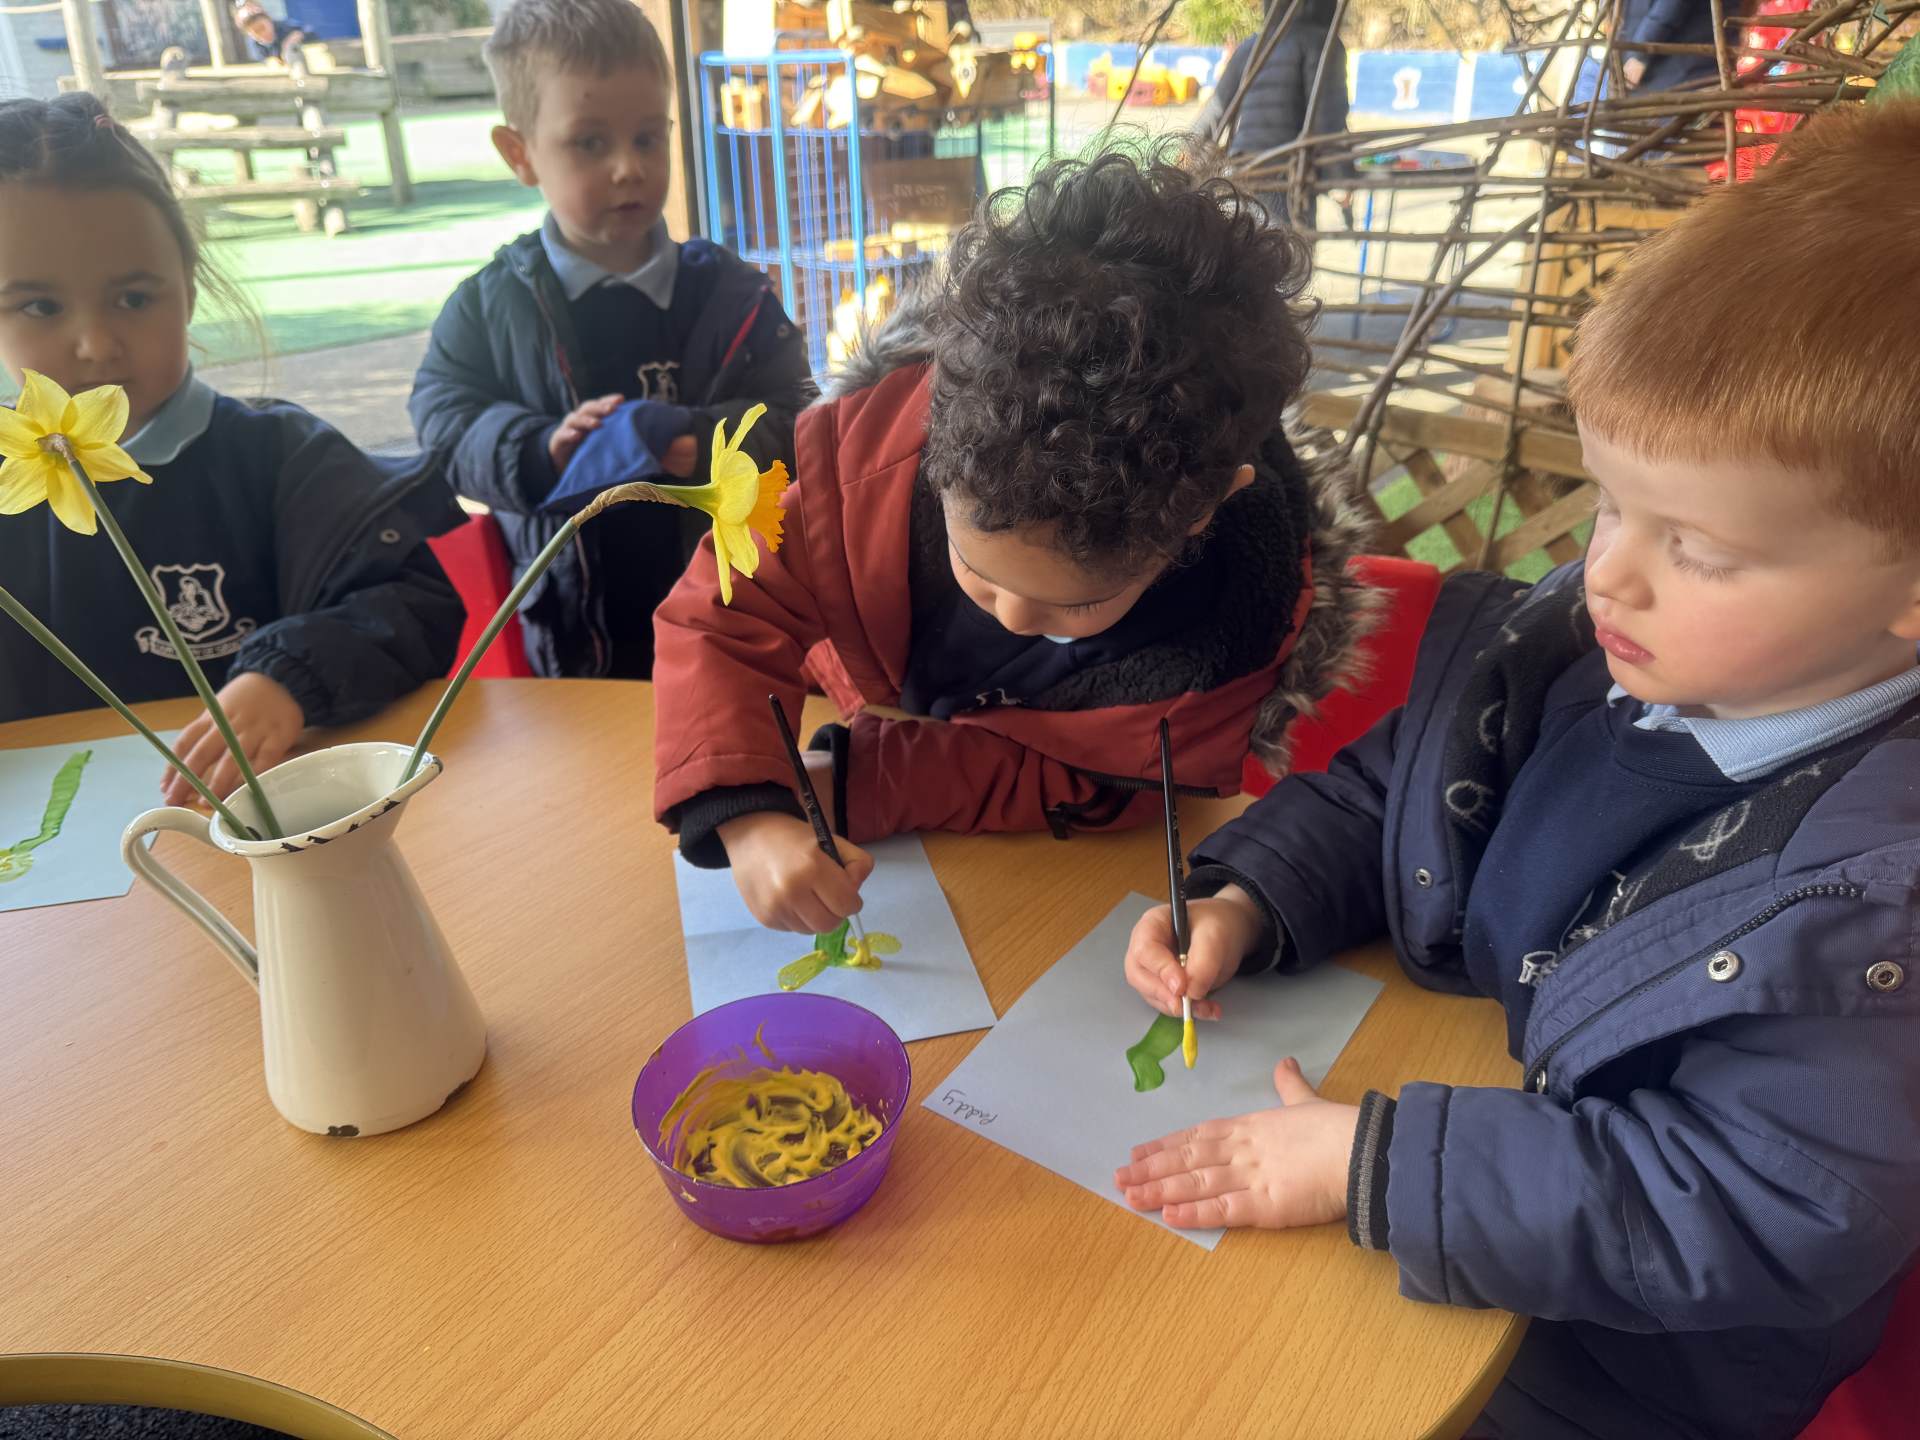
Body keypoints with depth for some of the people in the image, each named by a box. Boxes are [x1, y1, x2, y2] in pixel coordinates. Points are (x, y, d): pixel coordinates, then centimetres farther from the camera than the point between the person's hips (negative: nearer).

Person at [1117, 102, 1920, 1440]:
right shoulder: (1566, 643, -11)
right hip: (1421, 1079, 5)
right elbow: (1377, 789, 4)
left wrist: (1376, 1165, -30)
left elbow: (1740, 1218, -28)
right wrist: (1244, 903, -12)